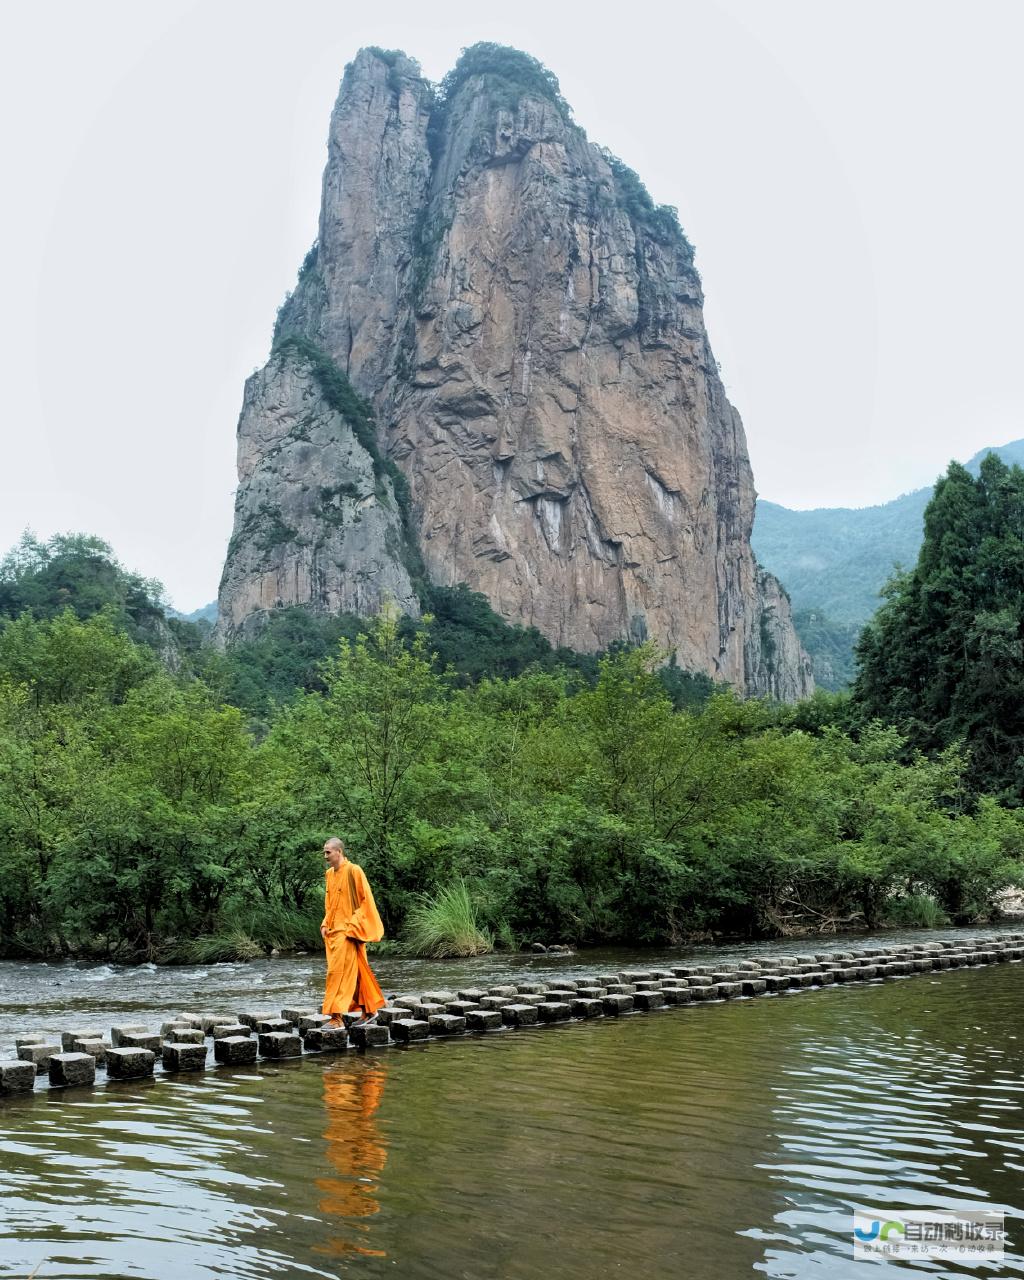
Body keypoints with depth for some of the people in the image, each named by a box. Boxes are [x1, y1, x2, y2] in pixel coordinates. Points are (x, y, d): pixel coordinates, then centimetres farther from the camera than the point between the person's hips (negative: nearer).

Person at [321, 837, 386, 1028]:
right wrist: (325, 924, 9)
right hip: (333, 932, 7)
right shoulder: (329, 874, 11)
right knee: (354, 973, 12)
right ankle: (369, 1010, 22)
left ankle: (336, 1017, -8)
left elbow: (366, 901, -12)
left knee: (338, 973, -10)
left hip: (348, 932, -7)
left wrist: (352, 926, -16)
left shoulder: (353, 871, -11)